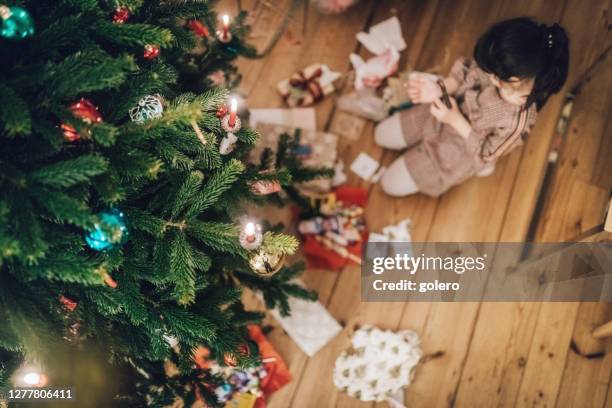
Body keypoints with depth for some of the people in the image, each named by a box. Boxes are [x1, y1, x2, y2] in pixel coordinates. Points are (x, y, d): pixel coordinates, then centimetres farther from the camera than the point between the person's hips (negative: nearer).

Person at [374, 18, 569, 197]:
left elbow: (485, 153, -23)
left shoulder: (517, 119, -41)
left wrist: (456, 121, -30)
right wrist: (440, 89, -27)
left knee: (392, 184, 3)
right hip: (449, 111, 6)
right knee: (382, 135, 15)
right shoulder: (499, 73, -29)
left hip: (463, 148, -6)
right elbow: (466, 75, -8)